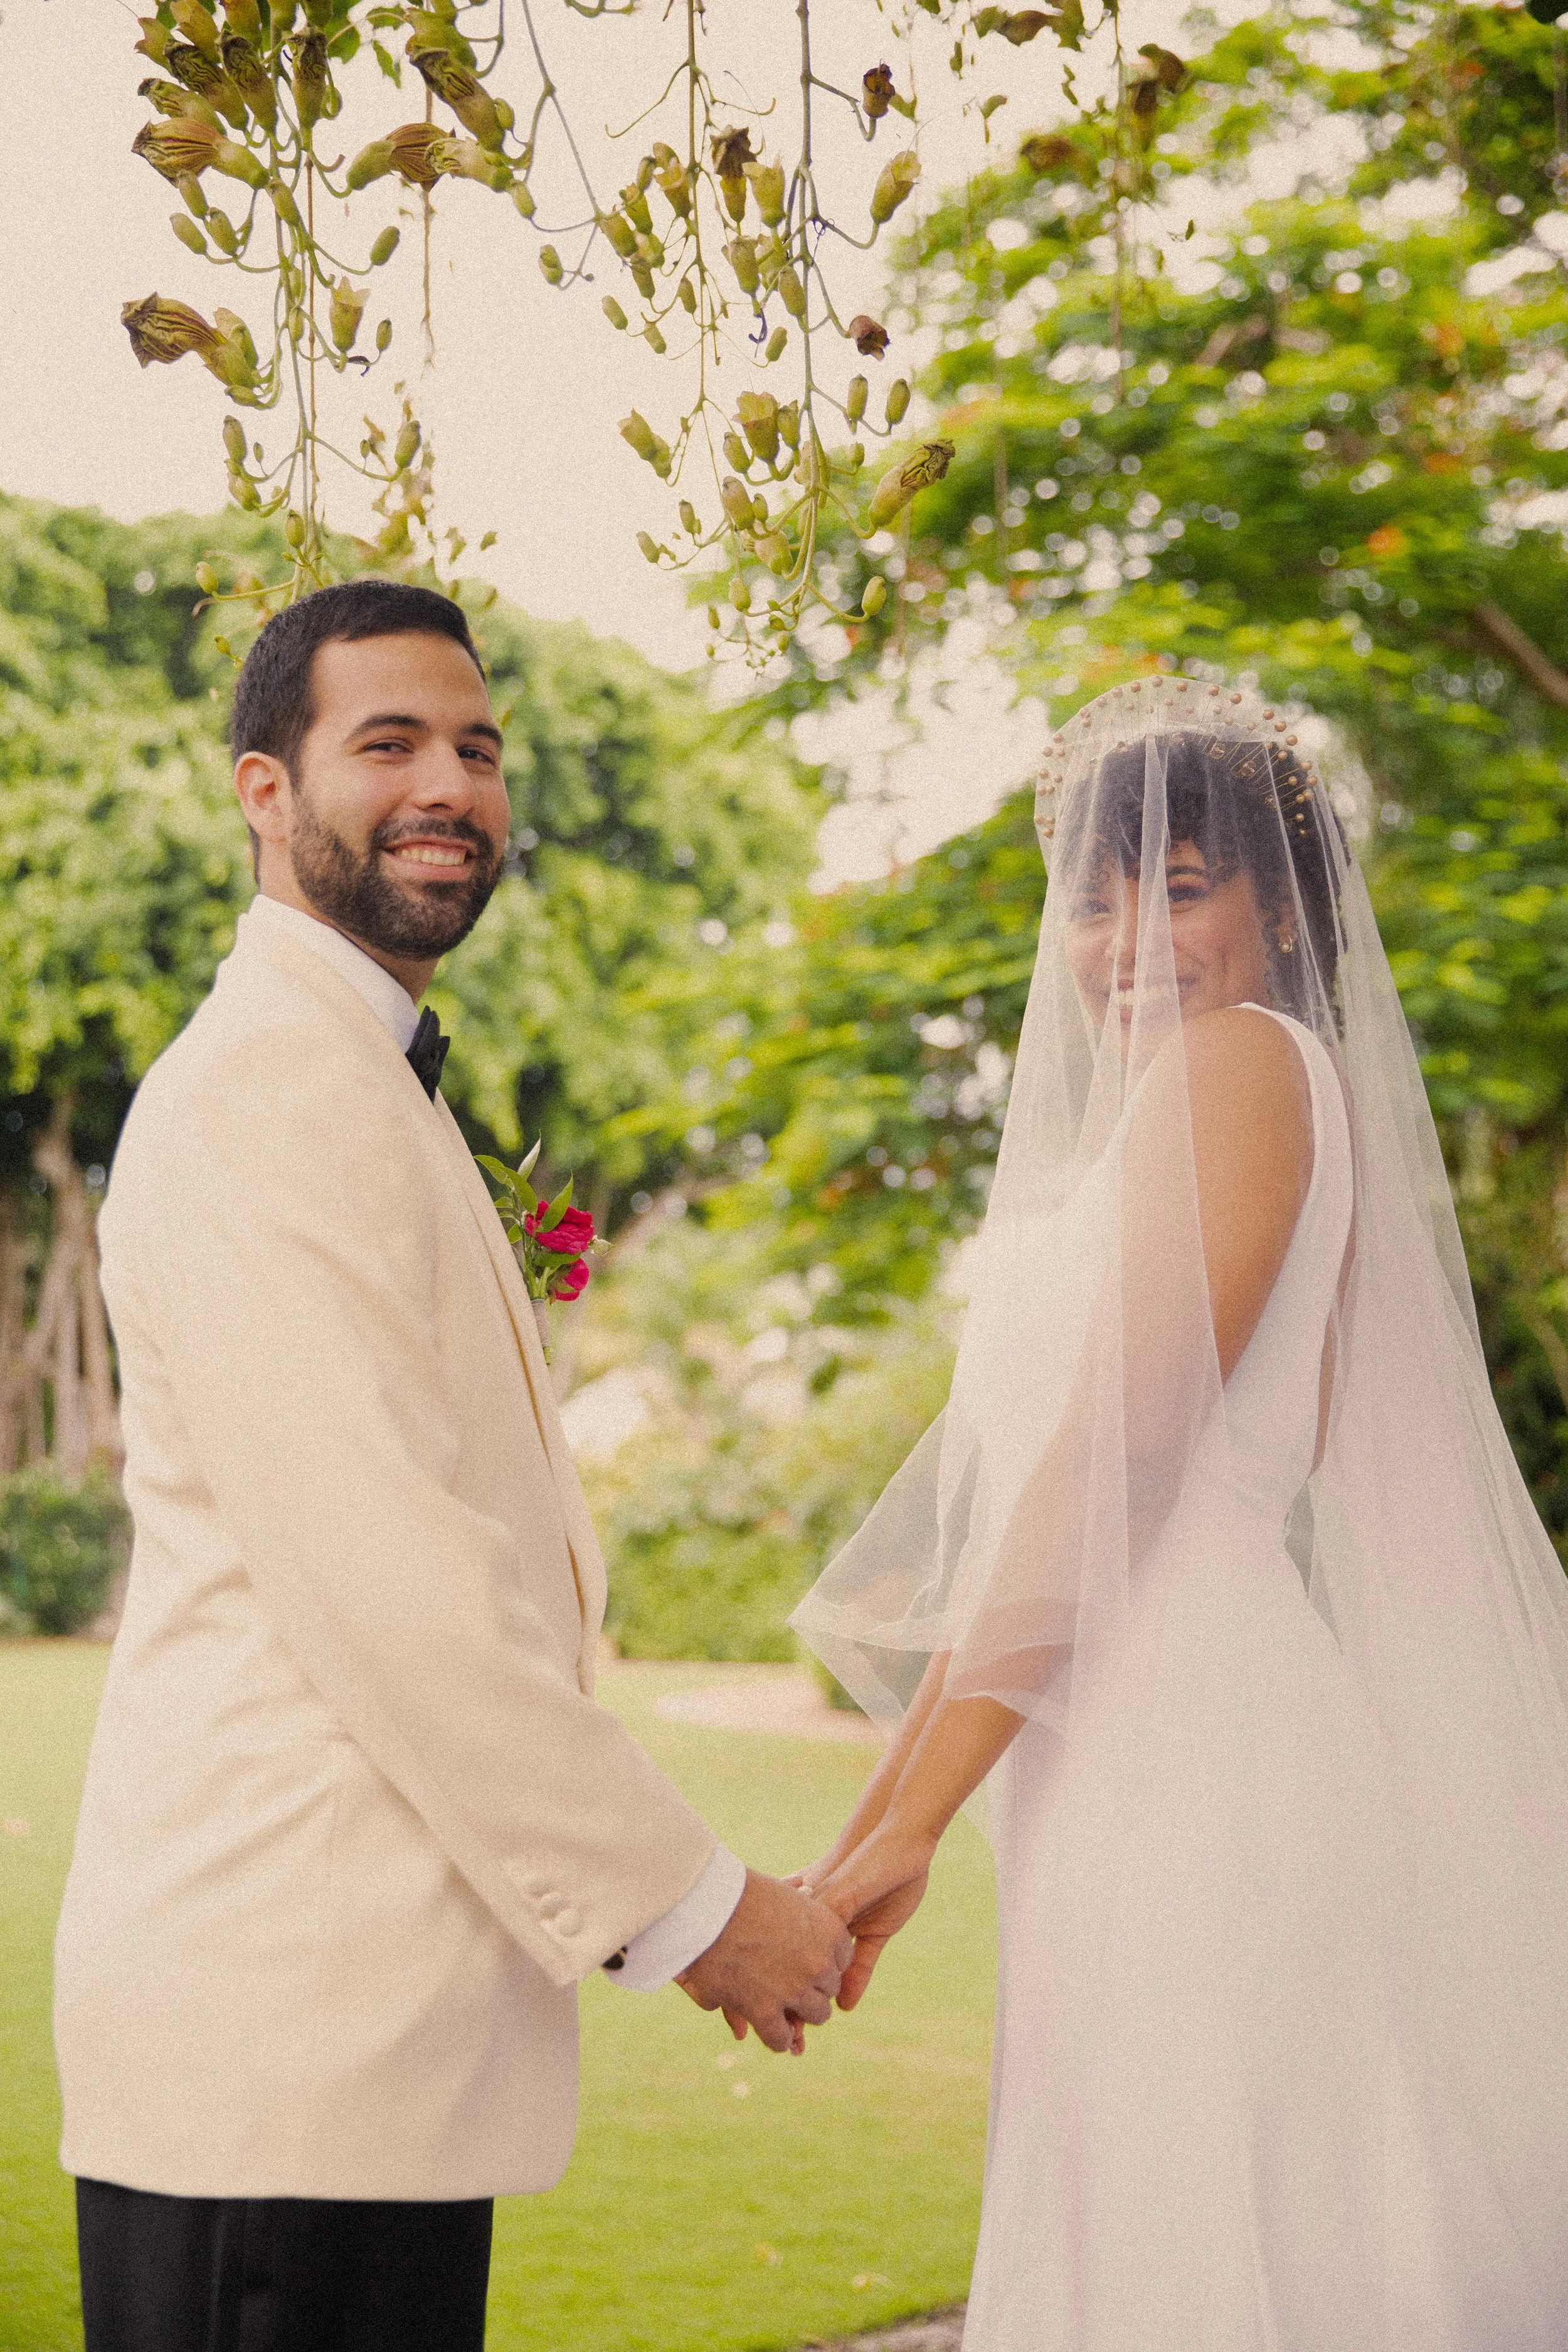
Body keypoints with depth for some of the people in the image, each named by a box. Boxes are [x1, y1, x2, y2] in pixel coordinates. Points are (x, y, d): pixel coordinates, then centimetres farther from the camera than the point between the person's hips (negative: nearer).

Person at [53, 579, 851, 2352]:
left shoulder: (364, 1083, 21)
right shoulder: (262, 1088, -13)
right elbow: (378, 1574, -20)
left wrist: (652, 1891, 16)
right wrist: (677, 1902, -13)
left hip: (382, 2028, 10)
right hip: (291, 2027, -10)